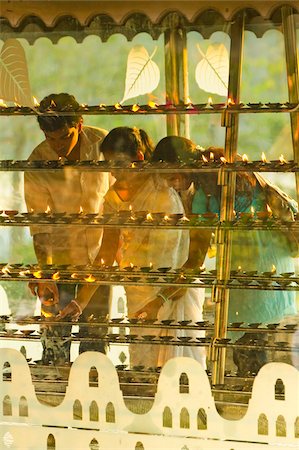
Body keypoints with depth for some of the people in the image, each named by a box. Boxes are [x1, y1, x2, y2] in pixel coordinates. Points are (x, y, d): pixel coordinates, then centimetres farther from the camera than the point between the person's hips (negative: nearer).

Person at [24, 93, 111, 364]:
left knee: (95, 333, 6)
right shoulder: (38, 164, -18)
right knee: (56, 332, -1)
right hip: (60, 254, -2)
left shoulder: (102, 143, -12)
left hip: (99, 250, 2)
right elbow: (39, 227, -16)